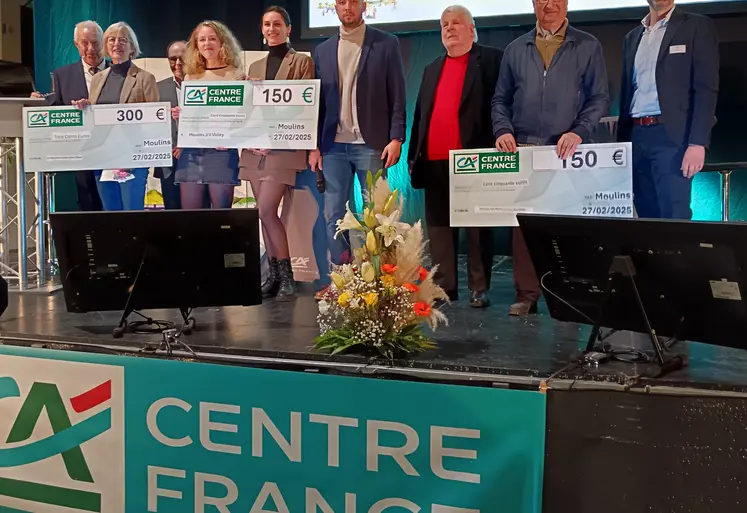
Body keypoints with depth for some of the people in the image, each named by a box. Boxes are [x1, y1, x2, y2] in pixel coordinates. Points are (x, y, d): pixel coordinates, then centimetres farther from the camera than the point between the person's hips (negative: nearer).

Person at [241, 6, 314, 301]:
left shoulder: (302, 62, 2)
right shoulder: (255, 67, 18)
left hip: (284, 146, -6)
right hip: (255, 148, 6)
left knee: (266, 211, -15)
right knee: (264, 213, 5)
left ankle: (286, 275, -3)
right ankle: (274, 274, 12)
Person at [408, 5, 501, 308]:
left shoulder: (490, 60, 3)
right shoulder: (432, 69, 20)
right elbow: (419, 114, 19)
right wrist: (413, 155, 12)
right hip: (434, 161, 6)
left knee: (477, 225, -1)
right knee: (438, 225, 7)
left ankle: (478, 288, 4)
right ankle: (443, 285, 13)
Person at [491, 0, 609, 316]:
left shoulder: (588, 46, 5)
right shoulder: (516, 50, 13)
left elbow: (600, 98, 1)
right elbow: (501, 99, 14)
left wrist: (579, 131, -14)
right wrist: (503, 130, -4)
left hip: (566, 151, -2)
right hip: (522, 150, 2)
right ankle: (526, 295, 7)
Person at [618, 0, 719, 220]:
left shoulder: (697, 26, 2)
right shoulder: (633, 37, 19)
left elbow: (706, 88, -6)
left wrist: (697, 142, -16)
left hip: (671, 136, -5)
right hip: (635, 137, 5)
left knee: (674, 218, -11)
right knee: (647, 219, 6)